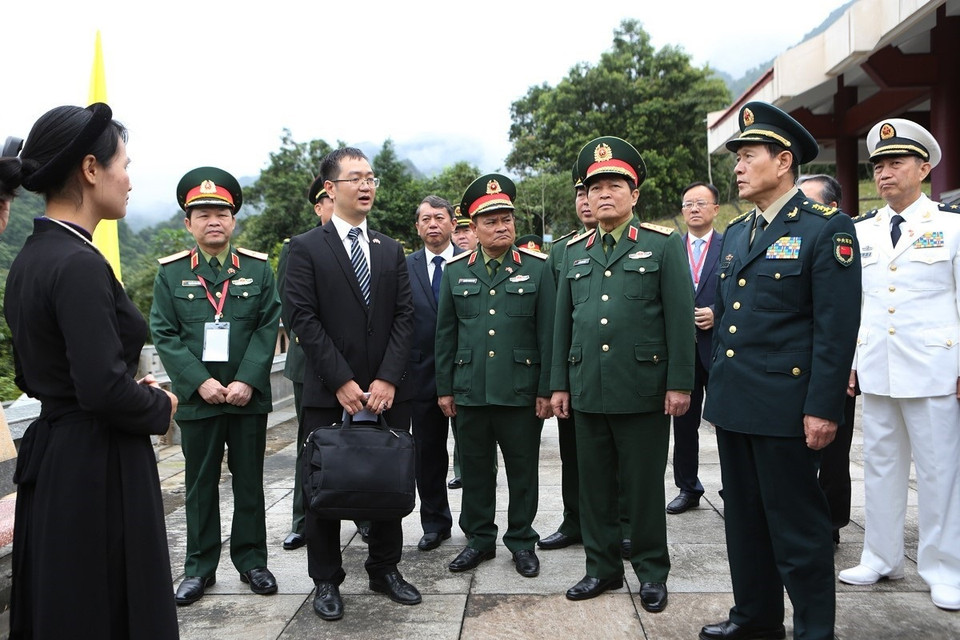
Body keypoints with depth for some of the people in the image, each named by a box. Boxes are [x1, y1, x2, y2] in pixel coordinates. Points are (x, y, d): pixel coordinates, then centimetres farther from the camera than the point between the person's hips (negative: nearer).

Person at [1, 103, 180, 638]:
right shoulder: (78, 264, -21)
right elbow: (104, 388, -26)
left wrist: (136, 390, 8)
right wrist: (161, 407, -7)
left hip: (51, 459, 9)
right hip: (97, 470, -9)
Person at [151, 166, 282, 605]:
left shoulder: (259, 269, 3)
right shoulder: (170, 272, 3)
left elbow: (268, 327, -3)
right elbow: (164, 334, -2)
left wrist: (247, 381, -14)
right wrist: (199, 382, -14)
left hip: (249, 397, 0)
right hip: (197, 399, 0)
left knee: (250, 482, 10)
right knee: (200, 485, 10)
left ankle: (251, 559, 24)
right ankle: (199, 567, 23)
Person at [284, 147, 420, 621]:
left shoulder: (390, 250, 11)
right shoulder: (305, 247, -1)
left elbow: (404, 317, 4)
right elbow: (304, 320, -9)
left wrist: (388, 379, -8)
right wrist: (342, 382, -14)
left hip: (386, 393, 4)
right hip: (329, 395, -3)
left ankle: (385, 570, 27)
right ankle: (326, 581, 23)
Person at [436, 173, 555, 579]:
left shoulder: (537, 268, 1)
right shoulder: (456, 271, 7)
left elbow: (547, 332, -1)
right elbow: (445, 334, 9)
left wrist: (546, 389, -5)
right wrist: (444, 388, 6)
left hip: (521, 390, -2)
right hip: (470, 391, 2)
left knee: (522, 469, 8)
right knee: (475, 468, 12)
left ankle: (522, 541, 25)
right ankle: (479, 538, 28)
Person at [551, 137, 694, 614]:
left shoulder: (664, 244, 0)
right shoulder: (574, 251, 12)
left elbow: (680, 318, -5)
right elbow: (563, 322, 12)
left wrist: (680, 383, -10)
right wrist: (559, 384, 9)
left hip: (643, 390, -4)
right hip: (587, 390, 4)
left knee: (644, 485, 7)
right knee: (594, 484, 12)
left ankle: (652, 572, 23)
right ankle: (602, 567, 27)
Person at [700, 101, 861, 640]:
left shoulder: (827, 228, -8)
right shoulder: (735, 233, 14)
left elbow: (837, 327, -13)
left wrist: (823, 408, -17)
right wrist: (719, 390, 14)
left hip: (785, 406, -7)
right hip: (733, 402, 7)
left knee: (797, 525, 3)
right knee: (744, 517, 17)